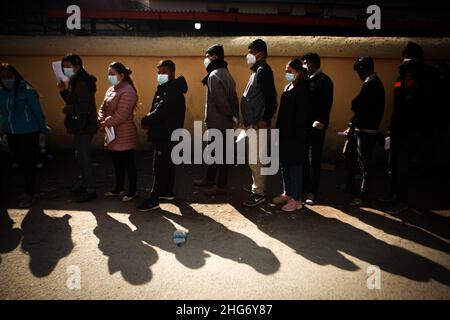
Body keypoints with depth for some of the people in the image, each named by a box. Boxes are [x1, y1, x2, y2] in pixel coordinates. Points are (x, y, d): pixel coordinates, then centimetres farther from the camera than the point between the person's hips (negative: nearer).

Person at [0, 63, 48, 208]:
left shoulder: (27, 91, -12)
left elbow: (37, 111, -10)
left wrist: (43, 129, -8)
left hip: (28, 133, -6)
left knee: (29, 164, 1)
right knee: (21, 163, 15)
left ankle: (30, 194, 13)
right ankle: (29, 190, 30)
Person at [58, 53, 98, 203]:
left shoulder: (82, 84, -19)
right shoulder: (75, 82, 13)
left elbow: (84, 107, -26)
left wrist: (66, 109, -14)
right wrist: (63, 91, 2)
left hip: (84, 126, -11)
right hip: (79, 125, 11)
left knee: (84, 157, -5)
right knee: (80, 155, 19)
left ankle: (91, 190, 4)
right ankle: (84, 183, 34)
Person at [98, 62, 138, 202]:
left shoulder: (128, 91, -16)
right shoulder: (111, 90, 14)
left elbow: (121, 114, -24)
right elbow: (103, 108, 13)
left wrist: (107, 123, -16)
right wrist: (102, 120, -5)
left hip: (124, 136, -9)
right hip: (113, 134, 9)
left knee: (128, 164, 2)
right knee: (117, 163, 18)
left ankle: (132, 191, 15)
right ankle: (119, 189, 32)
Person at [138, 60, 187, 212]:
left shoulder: (173, 90, -17)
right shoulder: (165, 88, 17)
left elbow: (160, 111, -24)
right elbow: (157, 109, 16)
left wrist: (145, 121, -11)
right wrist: (149, 120, 0)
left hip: (166, 136, -11)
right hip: (166, 135, 11)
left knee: (159, 167, -8)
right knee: (167, 164, 18)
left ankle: (153, 200, -4)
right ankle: (168, 192, 31)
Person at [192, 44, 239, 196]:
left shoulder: (214, 76, -16)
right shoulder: (225, 73, 15)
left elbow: (220, 101, -22)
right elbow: (233, 97, 14)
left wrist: (232, 116, -12)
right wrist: (235, 115, 10)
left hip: (217, 122, -10)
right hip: (225, 121, 10)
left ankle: (221, 186, 6)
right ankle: (209, 178, 33)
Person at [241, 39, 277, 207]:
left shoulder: (263, 70, -11)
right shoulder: (257, 71, 19)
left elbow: (270, 97, -20)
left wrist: (264, 121, -23)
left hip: (258, 123, -10)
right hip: (254, 123, 10)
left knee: (255, 160, -7)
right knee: (256, 159, 15)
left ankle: (259, 193, 1)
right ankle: (258, 189, 25)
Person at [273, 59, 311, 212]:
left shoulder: (302, 90, -12)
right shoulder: (288, 87, 13)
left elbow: (302, 115, -16)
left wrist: (297, 136, -19)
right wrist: (278, 129, 12)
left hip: (295, 134, -8)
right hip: (284, 132, 9)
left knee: (294, 164, -2)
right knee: (284, 163, 14)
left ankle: (296, 199, 7)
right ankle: (287, 193, 27)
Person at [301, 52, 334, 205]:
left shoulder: (323, 80, -7)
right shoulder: (306, 79, 16)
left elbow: (326, 104, -15)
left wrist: (319, 123, -22)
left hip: (315, 127, -7)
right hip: (304, 125, 7)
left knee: (313, 161, -2)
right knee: (304, 159, 12)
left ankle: (312, 193, 7)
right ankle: (305, 189, 25)